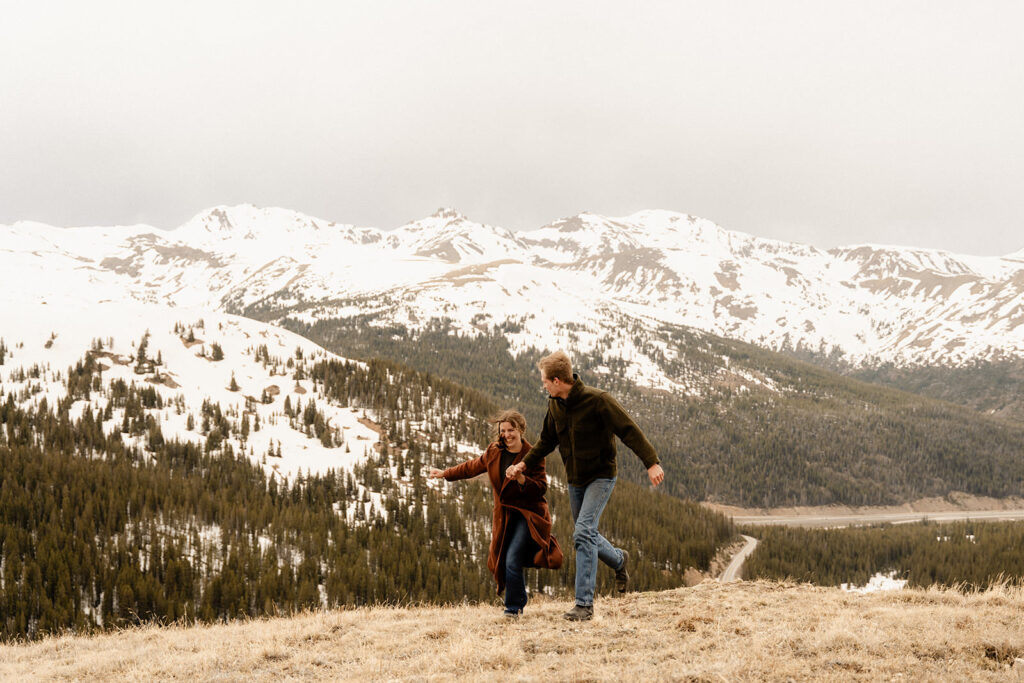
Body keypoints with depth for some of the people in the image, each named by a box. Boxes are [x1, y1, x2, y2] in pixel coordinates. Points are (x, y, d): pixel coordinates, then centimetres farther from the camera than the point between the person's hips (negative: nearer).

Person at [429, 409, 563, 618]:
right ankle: (519, 602, 25)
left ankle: (514, 607, -5)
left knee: (512, 559, -18)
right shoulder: (494, 452, 5)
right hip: (504, 516, 6)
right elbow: (472, 467, 21)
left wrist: (522, 479, -32)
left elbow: (541, 488, -15)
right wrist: (445, 474, 27)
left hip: (527, 514, -6)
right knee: (503, 560, 7)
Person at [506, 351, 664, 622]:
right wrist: (524, 463, 8)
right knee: (584, 535, 15)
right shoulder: (555, 406, 1)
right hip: (575, 480, 7)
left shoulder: (597, 400, -20)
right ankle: (619, 560, 46)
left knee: (583, 533, -20)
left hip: (601, 477, -7)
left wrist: (651, 462, -30)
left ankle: (584, 604, -18)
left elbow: (629, 431, -21)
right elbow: (547, 441, 17)